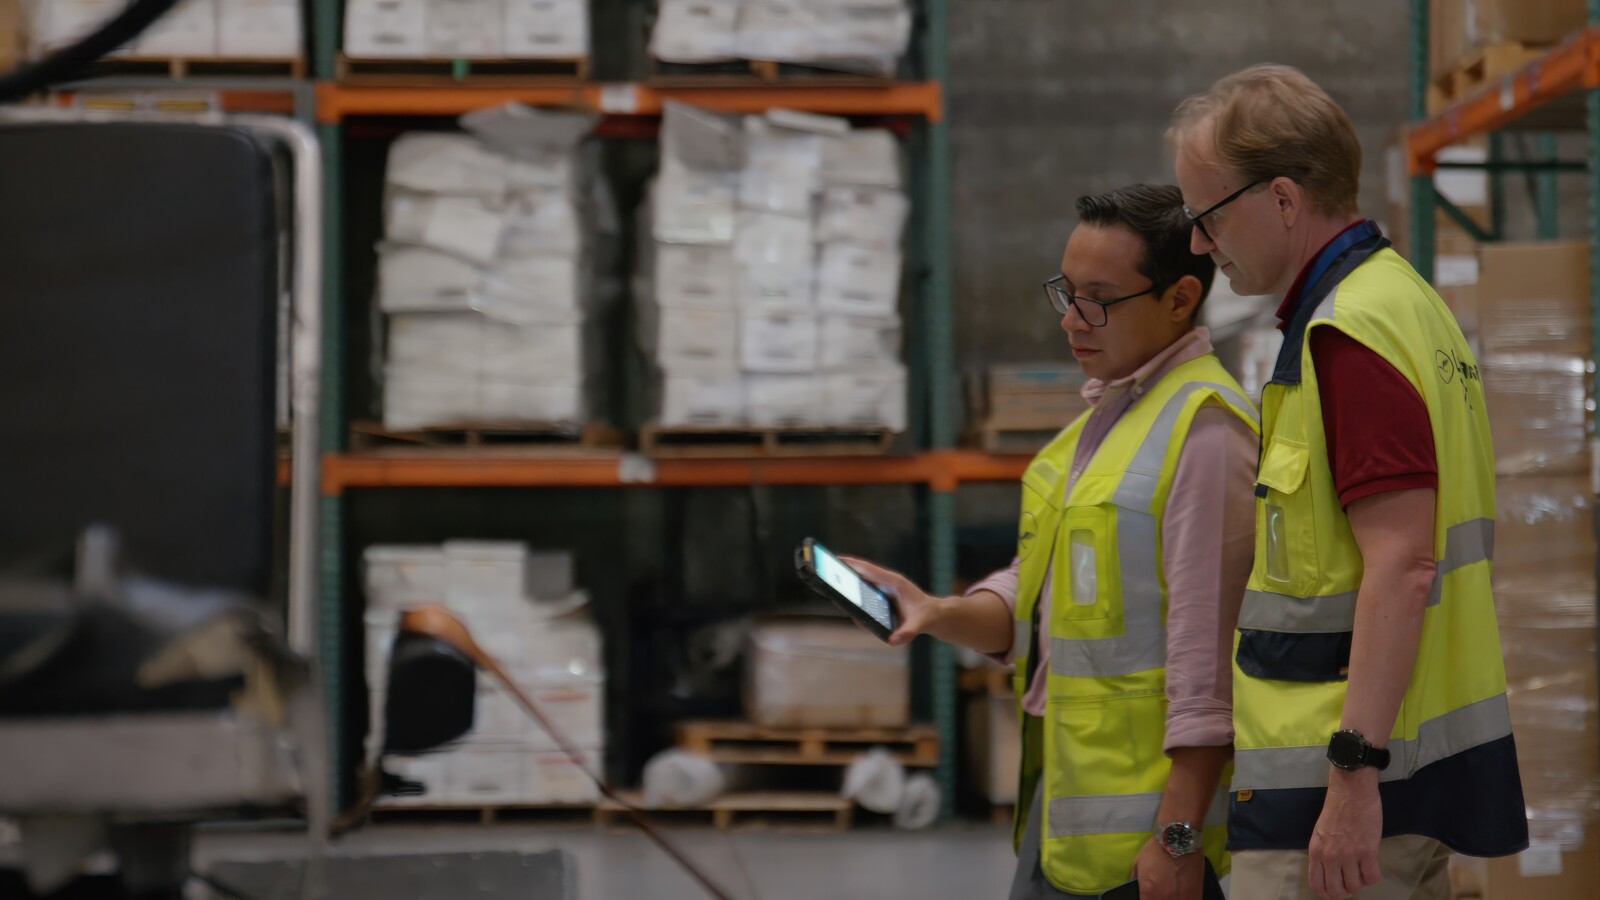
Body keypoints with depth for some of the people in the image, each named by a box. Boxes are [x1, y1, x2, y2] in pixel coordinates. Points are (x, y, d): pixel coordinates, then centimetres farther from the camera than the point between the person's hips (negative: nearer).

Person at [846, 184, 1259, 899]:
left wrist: (1179, 836, -22)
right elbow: (1037, 592, 18)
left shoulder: (1204, 428, -15)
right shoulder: (1105, 415, 16)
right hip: (1063, 786, 9)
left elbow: (1209, 648, -19)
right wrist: (941, 615, -3)